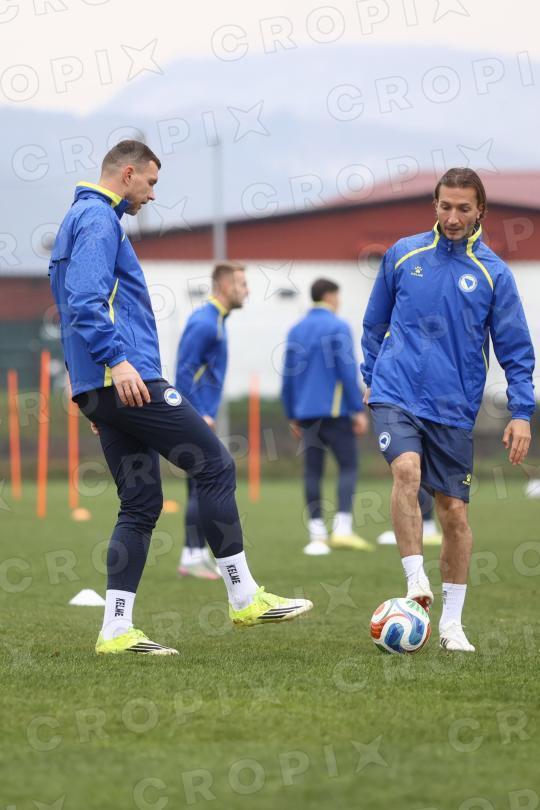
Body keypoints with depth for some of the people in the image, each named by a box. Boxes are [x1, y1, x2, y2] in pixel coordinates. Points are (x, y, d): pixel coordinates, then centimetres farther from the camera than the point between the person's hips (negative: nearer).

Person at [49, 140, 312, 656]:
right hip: (127, 378, -11)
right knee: (215, 466, -6)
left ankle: (116, 631, 2)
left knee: (141, 504, 8)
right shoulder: (99, 219, -7)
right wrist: (117, 360, -28)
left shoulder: (79, 220, 25)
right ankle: (244, 598, -4)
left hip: (104, 388, 11)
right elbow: (85, 299, -21)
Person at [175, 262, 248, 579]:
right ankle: (193, 556, -7)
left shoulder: (216, 321, 16)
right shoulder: (204, 323, -15)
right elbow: (185, 372, -19)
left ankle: (198, 554, 14)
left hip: (201, 419, 10)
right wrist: (200, 416, -19)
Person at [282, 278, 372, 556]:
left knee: (313, 470, 6)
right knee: (348, 465, -1)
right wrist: (359, 410, -9)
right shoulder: (337, 327, -6)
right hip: (334, 410, -6)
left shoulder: (296, 330, 13)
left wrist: (292, 415, 21)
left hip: (306, 414, 6)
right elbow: (348, 371, -12)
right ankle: (342, 529, -13)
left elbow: (288, 376, 15)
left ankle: (317, 534, 4)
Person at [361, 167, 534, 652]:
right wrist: (372, 376, 17)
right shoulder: (403, 255, 5)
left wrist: (521, 413, -4)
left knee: (455, 511, 3)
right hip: (396, 394, 0)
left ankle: (451, 623, 14)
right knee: (407, 468, -28)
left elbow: (516, 350, 3)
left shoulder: (493, 273, 1)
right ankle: (415, 581, -24)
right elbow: (375, 323, 18)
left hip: (454, 408, 0)